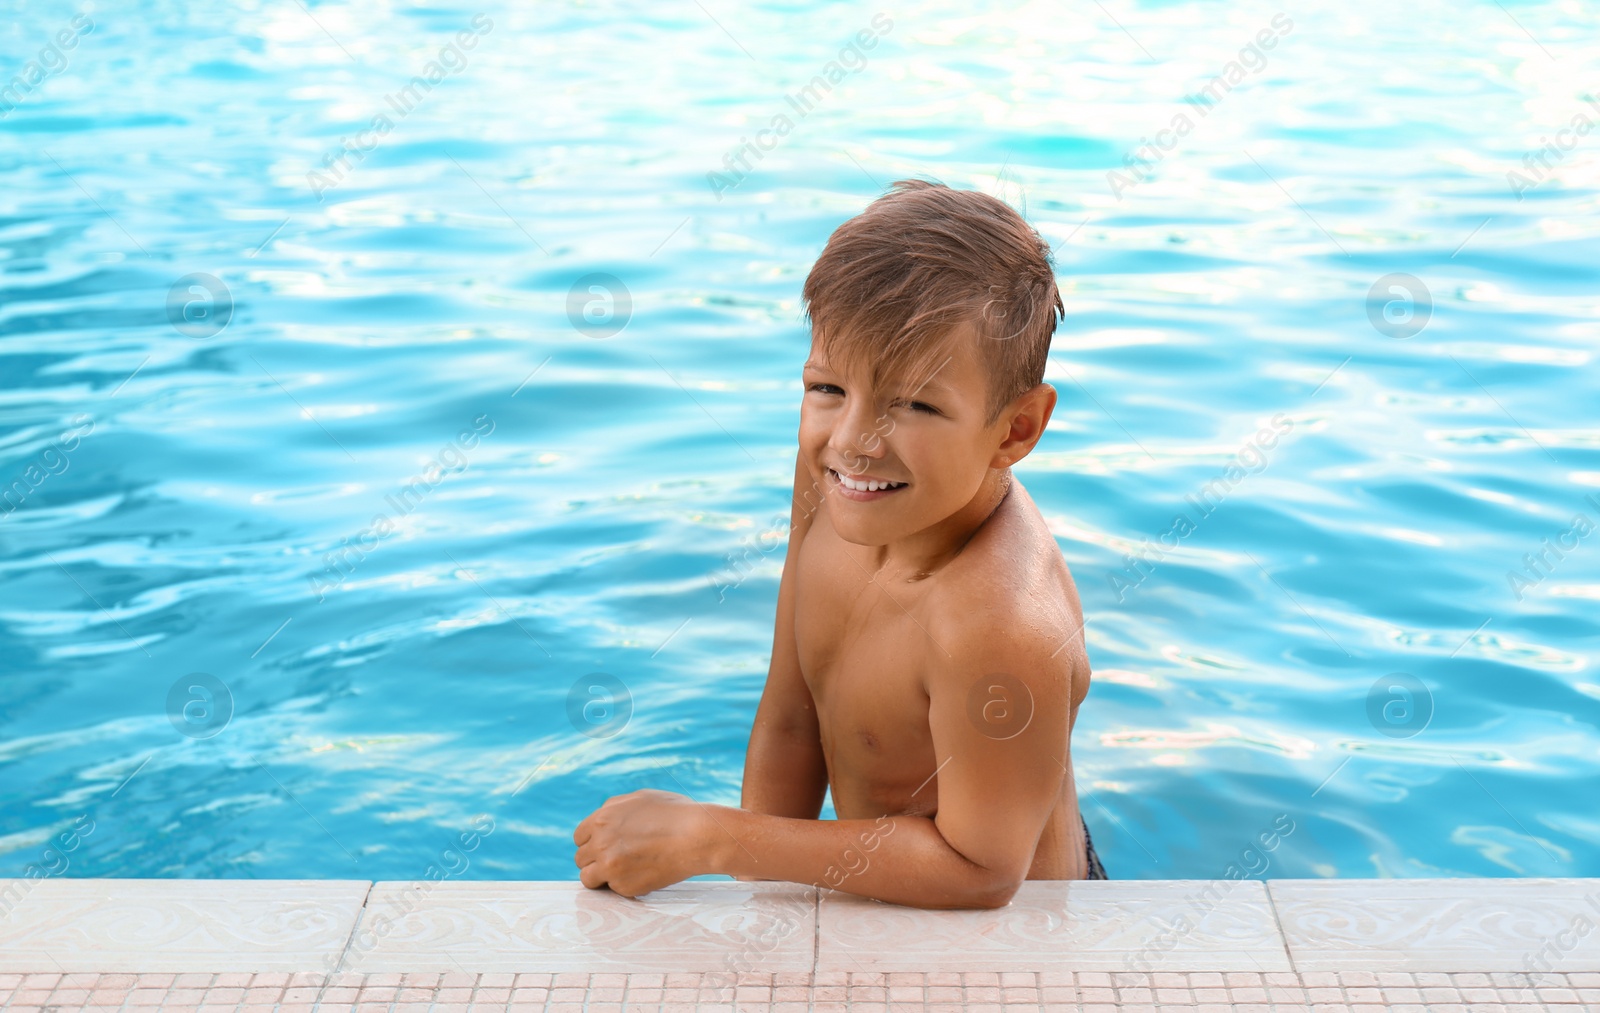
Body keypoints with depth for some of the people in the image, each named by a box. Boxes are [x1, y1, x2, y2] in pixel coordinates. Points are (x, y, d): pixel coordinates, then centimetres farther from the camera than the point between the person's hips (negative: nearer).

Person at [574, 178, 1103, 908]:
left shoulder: (1003, 623, -36)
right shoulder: (830, 471, -12)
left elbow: (979, 870, -26)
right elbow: (788, 725, -3)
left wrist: (707, 840, -23)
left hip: (1010, 935, -6)